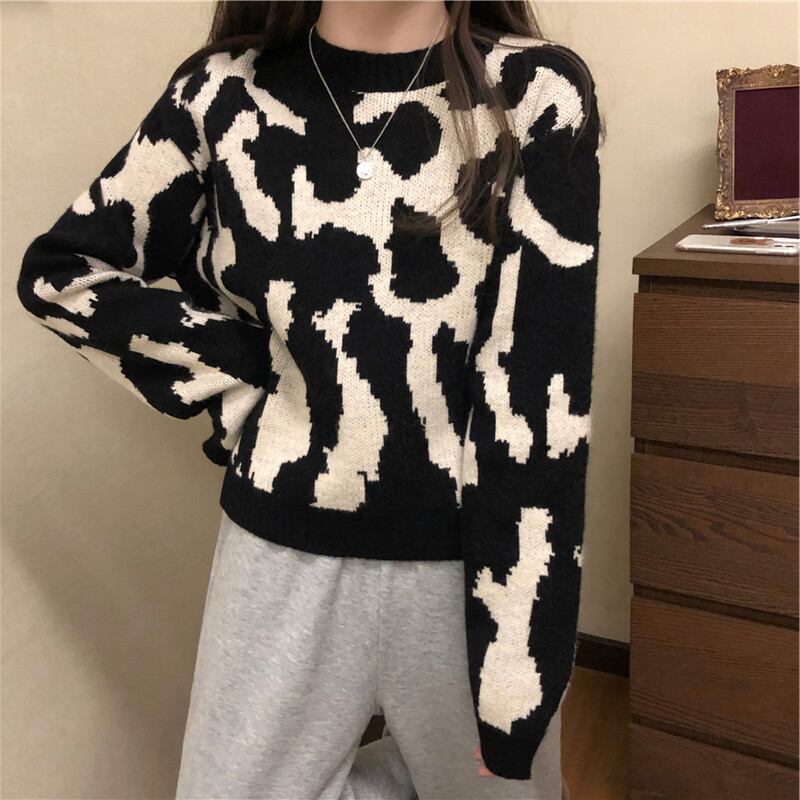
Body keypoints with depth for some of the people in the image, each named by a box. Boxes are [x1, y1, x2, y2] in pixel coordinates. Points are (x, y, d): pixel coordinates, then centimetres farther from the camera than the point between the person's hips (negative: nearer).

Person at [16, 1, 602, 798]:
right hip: (284, 554, 2)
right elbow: (59, 271, 7)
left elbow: (541, 386, -13)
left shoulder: (534, 94, -10)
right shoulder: (225, 96, -3)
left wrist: (517, 672, -13)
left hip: (468, 559, -1)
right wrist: (246, 378, -4)